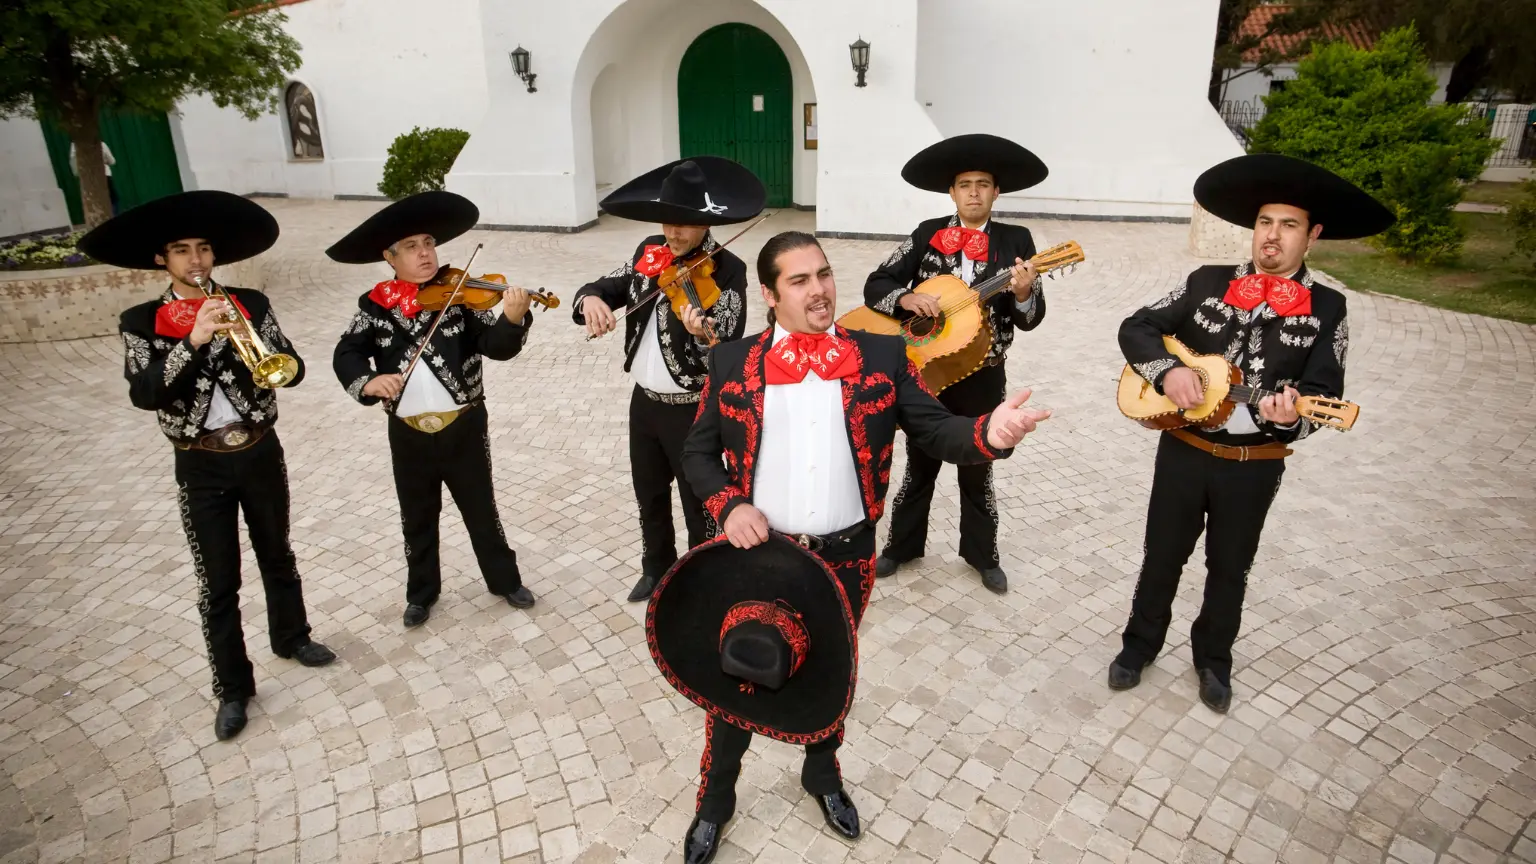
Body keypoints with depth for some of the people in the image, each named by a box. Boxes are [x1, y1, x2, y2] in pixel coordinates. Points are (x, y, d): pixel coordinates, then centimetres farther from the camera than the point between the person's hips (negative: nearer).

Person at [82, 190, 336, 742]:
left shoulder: (251, 304, -2)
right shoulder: (141, 322, -5)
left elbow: (291, 366, -9)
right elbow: (143, 393, -20)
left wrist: (284, 365, -32)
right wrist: (194, 341, -31)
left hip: (261, 453, 1)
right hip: (201, 467, -1)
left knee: (277, 557, 19)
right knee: (218, 583, 7)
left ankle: (291, 637, 41)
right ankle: (232, 688, 21)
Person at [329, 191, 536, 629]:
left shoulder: (459, 295, -8)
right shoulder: (375, 305, -3)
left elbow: (498, 346, -16)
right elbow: (346, 353, -2)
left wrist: (514, 319, -38)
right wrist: (366, 381, -24)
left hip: (463, 426, -1)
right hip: (408, 432, 2)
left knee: (481, 510, 14)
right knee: (417, 519, 18)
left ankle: (505, 580, 32)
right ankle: (422, 592, 37)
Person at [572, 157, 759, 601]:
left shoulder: (728, 270, -17)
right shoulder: (649, 253, 1)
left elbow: (728, 351, -25)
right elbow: (605, 285, 5)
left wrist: (703, 332, -48)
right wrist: (591, 298, -19)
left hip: (695, 410, -6)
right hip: (645, 401, 6)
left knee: (700, 506, 9)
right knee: (649, 496, 23)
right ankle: (657, 569, 46)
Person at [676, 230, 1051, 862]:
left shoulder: (882, 355, -4)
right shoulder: (732, 362, -4)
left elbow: (935, 430, -8)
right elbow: (697, 451, 2)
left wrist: (988, 433, -29)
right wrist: (728, 505, -15)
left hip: (845, 559, 1)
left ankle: (822, 775, 52)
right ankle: (714, 802, 41)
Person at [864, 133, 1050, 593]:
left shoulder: (1016, 241, -4)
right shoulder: (927, 234, -1)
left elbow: (1030, 318, -9)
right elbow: (875, 286, -5)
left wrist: (1023, 292, -30)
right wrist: (907, 298, -24)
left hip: (982, 377, 0)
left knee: (977, 471, 13)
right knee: (919, 466, 14)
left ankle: (982, 554, 31)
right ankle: (902, 545, 31)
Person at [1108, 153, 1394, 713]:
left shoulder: (1327, 309, -4)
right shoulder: (1206, 283, -2)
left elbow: (1323, 394, -9)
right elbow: (1135, 328, -3)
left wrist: (1289, 415, -32)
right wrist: (1168, 370, -20)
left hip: (1255, 467, 0)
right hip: (1183, 450, 0)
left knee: (1230, 568, 17)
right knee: (1162, 556, 14)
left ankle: (1213, 658, 38)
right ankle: (1141, 642, 33)